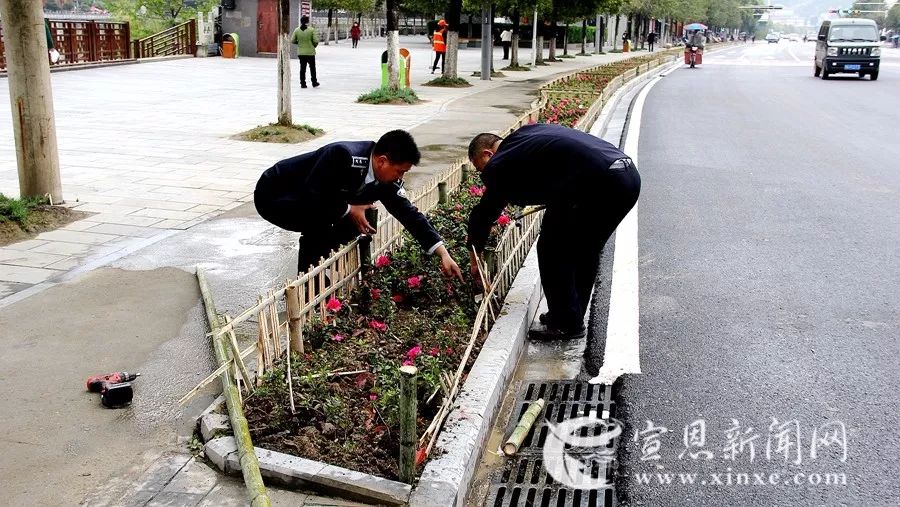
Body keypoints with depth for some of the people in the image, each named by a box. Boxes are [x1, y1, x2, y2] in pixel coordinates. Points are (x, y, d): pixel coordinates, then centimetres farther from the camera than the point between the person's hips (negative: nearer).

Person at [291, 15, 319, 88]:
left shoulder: (297, 30, -2)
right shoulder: (312, 30, -10)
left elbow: (292, 40, 0)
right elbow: (316, 41, -14)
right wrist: (314, 45, 7)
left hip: (301, 52, 2)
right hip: (310, 52, -2)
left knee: (302, 68, 8)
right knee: (312, 68, 12)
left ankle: (302, 83, 8)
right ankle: (314, 83, 19)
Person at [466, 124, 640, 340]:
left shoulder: (500, 165, 3)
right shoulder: (525, 133, 26)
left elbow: (484, 213, 13)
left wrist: (475, 258, 25)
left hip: (598, 183, -9)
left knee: (552, 249, 5)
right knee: (586, 250, 22)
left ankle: (566, 325, 14)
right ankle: (573, 315, 34)